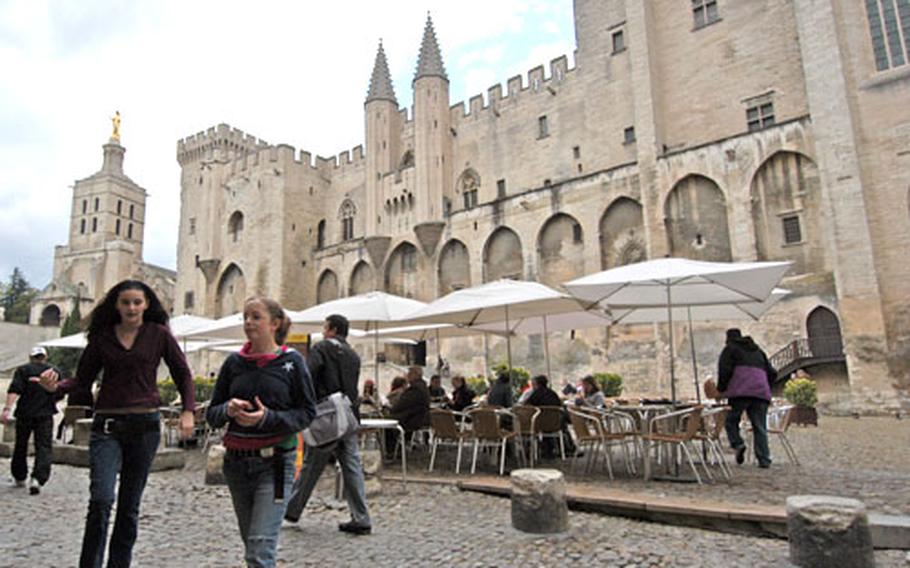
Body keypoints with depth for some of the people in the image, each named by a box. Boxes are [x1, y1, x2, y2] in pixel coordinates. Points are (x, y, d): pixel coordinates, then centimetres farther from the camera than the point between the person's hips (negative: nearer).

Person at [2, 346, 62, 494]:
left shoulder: (23, 370, 4)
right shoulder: (55, 371, 9)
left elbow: (14, 390, -12)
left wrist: (7, 409, -19)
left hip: (25, 413, 0)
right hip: (45, 415, 0)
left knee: (20, 446, 17)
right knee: (43, 447, -2)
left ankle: (19, 477, 29)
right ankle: (37, 479, -20)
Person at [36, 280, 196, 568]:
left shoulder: (159, 334, 1)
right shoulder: (102, 336, 4)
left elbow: (183, 373, 6)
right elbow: (82, 380, 7)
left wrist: (188, 411, -3)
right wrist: (56, 386, -14)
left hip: (145, 425, 0)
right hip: (107, 426, 0)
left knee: (130, 506, 10)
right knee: (101, 499, -15)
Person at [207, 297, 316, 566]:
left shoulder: (292, 362, -5)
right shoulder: (234, 362, 4)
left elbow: (307, 412, -5)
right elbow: (211, 413, 8)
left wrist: (268, 418, -19)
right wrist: (228, 409, -15)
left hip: (275, 463, -4)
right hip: (236, 462, 4)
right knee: (250, 543, 17)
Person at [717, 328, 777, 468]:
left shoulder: (730, 349, 12)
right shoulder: (758, 350, 29)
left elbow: (725, 371, -3)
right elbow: (772, 373, 24)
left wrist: (721, 389, 9)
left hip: (740, 392, -5)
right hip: (761, 392, 5)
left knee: (731, 420, 8)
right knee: (760, 427, 4)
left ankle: (738, 444, -14)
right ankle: (764, 460, -1)